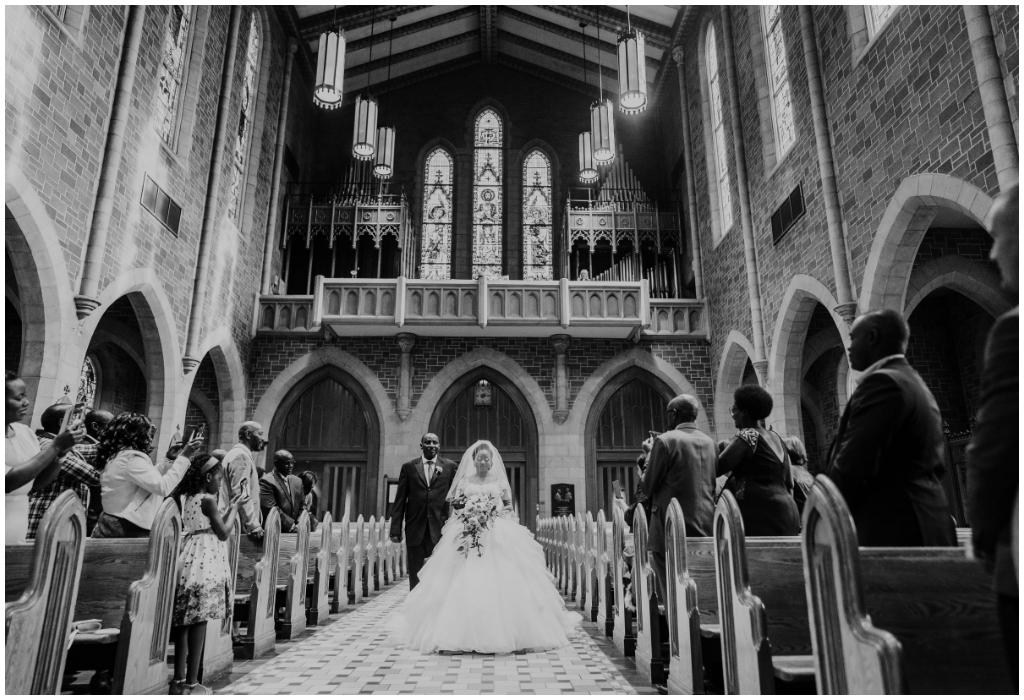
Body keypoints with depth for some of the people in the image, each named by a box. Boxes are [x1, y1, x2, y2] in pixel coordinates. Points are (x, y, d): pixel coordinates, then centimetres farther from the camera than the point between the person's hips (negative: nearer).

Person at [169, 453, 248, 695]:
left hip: (188, 560, 9)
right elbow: (223, 533, -9)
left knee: (184, 622, 12)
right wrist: (234, 507, 0)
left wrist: (228, 508, 20)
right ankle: (191, 683, 3)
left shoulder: (189, 499, 13)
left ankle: (179, 680, 20)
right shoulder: (208, 500, -12)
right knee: (198, 622, -3)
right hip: (204, 563, -9)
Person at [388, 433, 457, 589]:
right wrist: (396, 530, 0)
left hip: (440, 530, -1)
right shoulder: (409, 467, 7)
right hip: (415, 529, 1)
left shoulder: (449, 466, 6)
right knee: (416, 575, 7)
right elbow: (399, 501, 5)